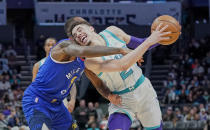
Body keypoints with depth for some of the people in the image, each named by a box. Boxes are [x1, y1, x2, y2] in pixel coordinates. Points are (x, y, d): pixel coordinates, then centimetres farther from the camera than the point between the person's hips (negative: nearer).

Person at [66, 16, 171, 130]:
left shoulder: (112, 32, -5)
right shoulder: (90, 60, -22)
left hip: (144, 90, 5)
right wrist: (149, 41, -33)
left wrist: (159, 38, -9)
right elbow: (122, 65, -33)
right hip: (121, 102, -5)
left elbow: (139, 45, 10)